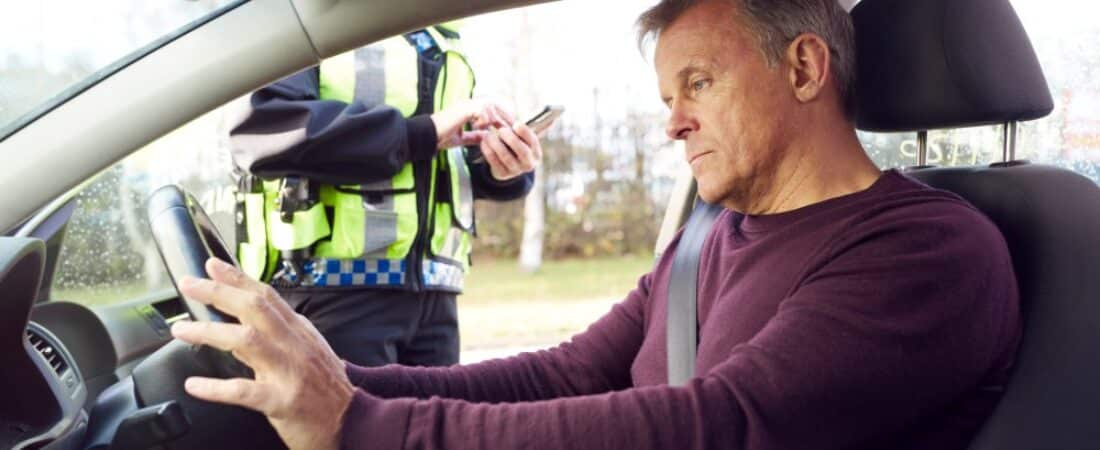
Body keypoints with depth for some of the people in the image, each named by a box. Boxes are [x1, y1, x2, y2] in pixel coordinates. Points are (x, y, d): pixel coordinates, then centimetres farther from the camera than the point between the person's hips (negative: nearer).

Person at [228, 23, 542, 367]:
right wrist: (421, 133, -18)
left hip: (432, 293, 6)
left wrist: (501, 170, 0)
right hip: (333, 287, -6)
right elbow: (263, 126, -16)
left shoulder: (441, 41, 21)